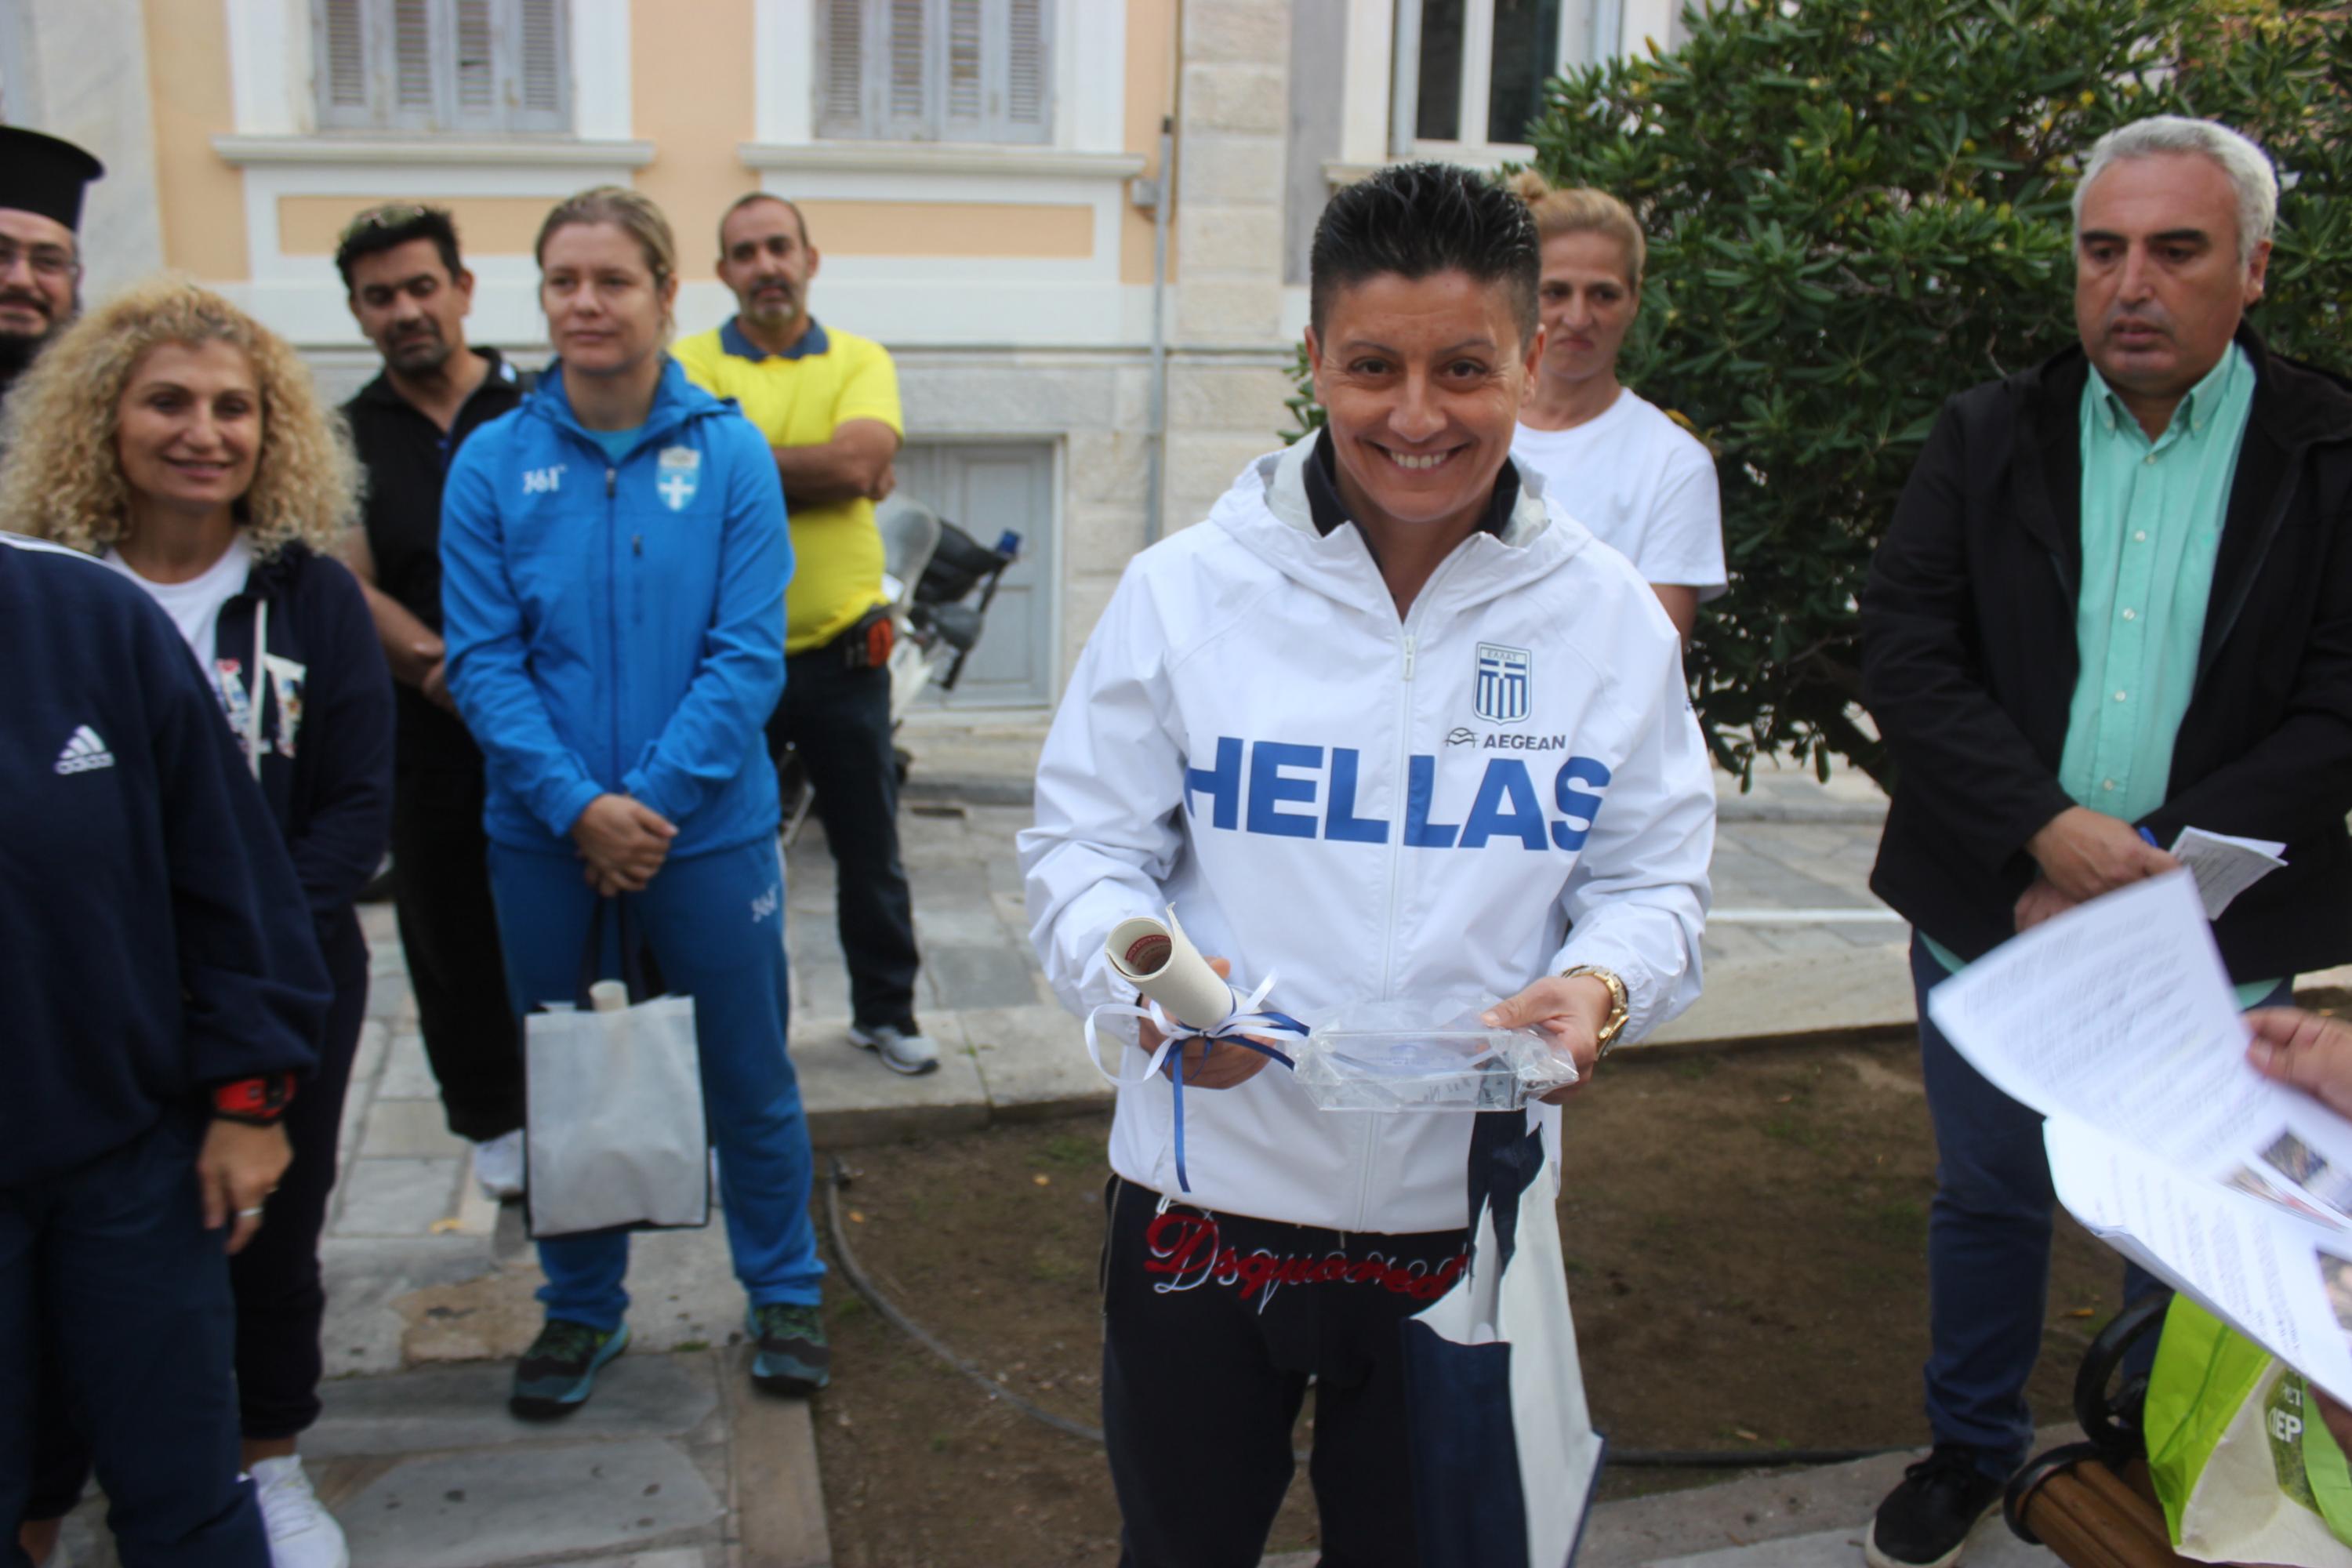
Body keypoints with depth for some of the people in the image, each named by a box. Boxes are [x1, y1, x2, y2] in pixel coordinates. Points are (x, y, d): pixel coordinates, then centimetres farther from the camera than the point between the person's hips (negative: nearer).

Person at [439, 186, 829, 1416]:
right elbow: (481, 661, -5)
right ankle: (580, 1310, 36)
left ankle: (784, 1295, 33)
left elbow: (747, 655, -9)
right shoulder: (494, 463, -3)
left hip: (708, 830, -1)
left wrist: (651, 801, -16)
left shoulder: (729, 453, -6)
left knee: (749, 1078, 12)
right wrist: (578, 807, -16)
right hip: (545, 839, 2)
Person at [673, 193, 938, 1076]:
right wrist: (824, 472, -15)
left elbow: (862, 458, -15)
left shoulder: (860, 361, 4)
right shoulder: (689, 366, 1)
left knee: (869, 850, 12)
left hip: (843, 654, 1)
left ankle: (886, 1010, 30)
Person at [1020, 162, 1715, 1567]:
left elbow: (1657, 880, 2)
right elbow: (1083, 849, -4)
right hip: (1208, 1195, -1)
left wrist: (1599, 987, -20)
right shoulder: (1188, 589, -7)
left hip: (1464, 1209, 1)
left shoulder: (1610, 614, -3)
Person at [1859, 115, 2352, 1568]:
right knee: (1987, 1202, 17)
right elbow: (1906, 654, -6)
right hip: (1993, 909, 2)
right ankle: (1972, 1451, 38)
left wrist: (2154, 863, -17)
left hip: (2210, 939, -1)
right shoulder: (1988, 437, 1)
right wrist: (2047, 829, -18)